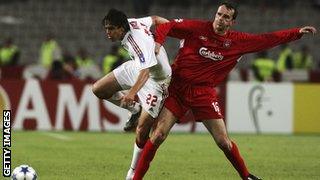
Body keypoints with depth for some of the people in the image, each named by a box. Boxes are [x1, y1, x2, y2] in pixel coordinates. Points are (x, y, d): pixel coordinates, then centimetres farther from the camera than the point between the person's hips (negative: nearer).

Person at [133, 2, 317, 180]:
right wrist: (158, 42, -23)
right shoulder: (197, 28, -6)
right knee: (159, 135, -11)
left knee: (223, 141, 0)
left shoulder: (238, 41, 3)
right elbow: (166, 27, -4)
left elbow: (267, 40, 9)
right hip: (177, 89, -2)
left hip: (205, 93, 2)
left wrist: (297, 33, 7)